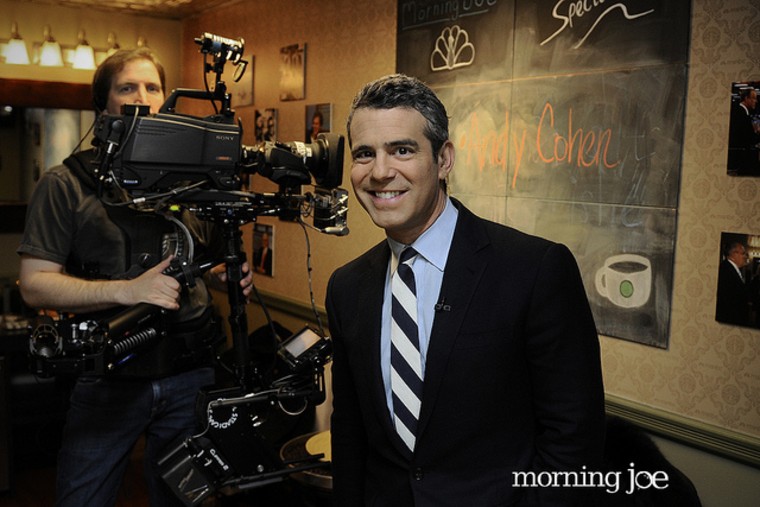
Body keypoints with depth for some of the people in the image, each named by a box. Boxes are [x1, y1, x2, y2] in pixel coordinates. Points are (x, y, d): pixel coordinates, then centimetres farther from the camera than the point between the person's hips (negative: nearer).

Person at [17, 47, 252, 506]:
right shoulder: (66, 184, -3)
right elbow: (34, 284, -8)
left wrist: (228, 276, -7)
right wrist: (128, 290, -21)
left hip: (189, 378, 3)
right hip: (107, 380, -2)